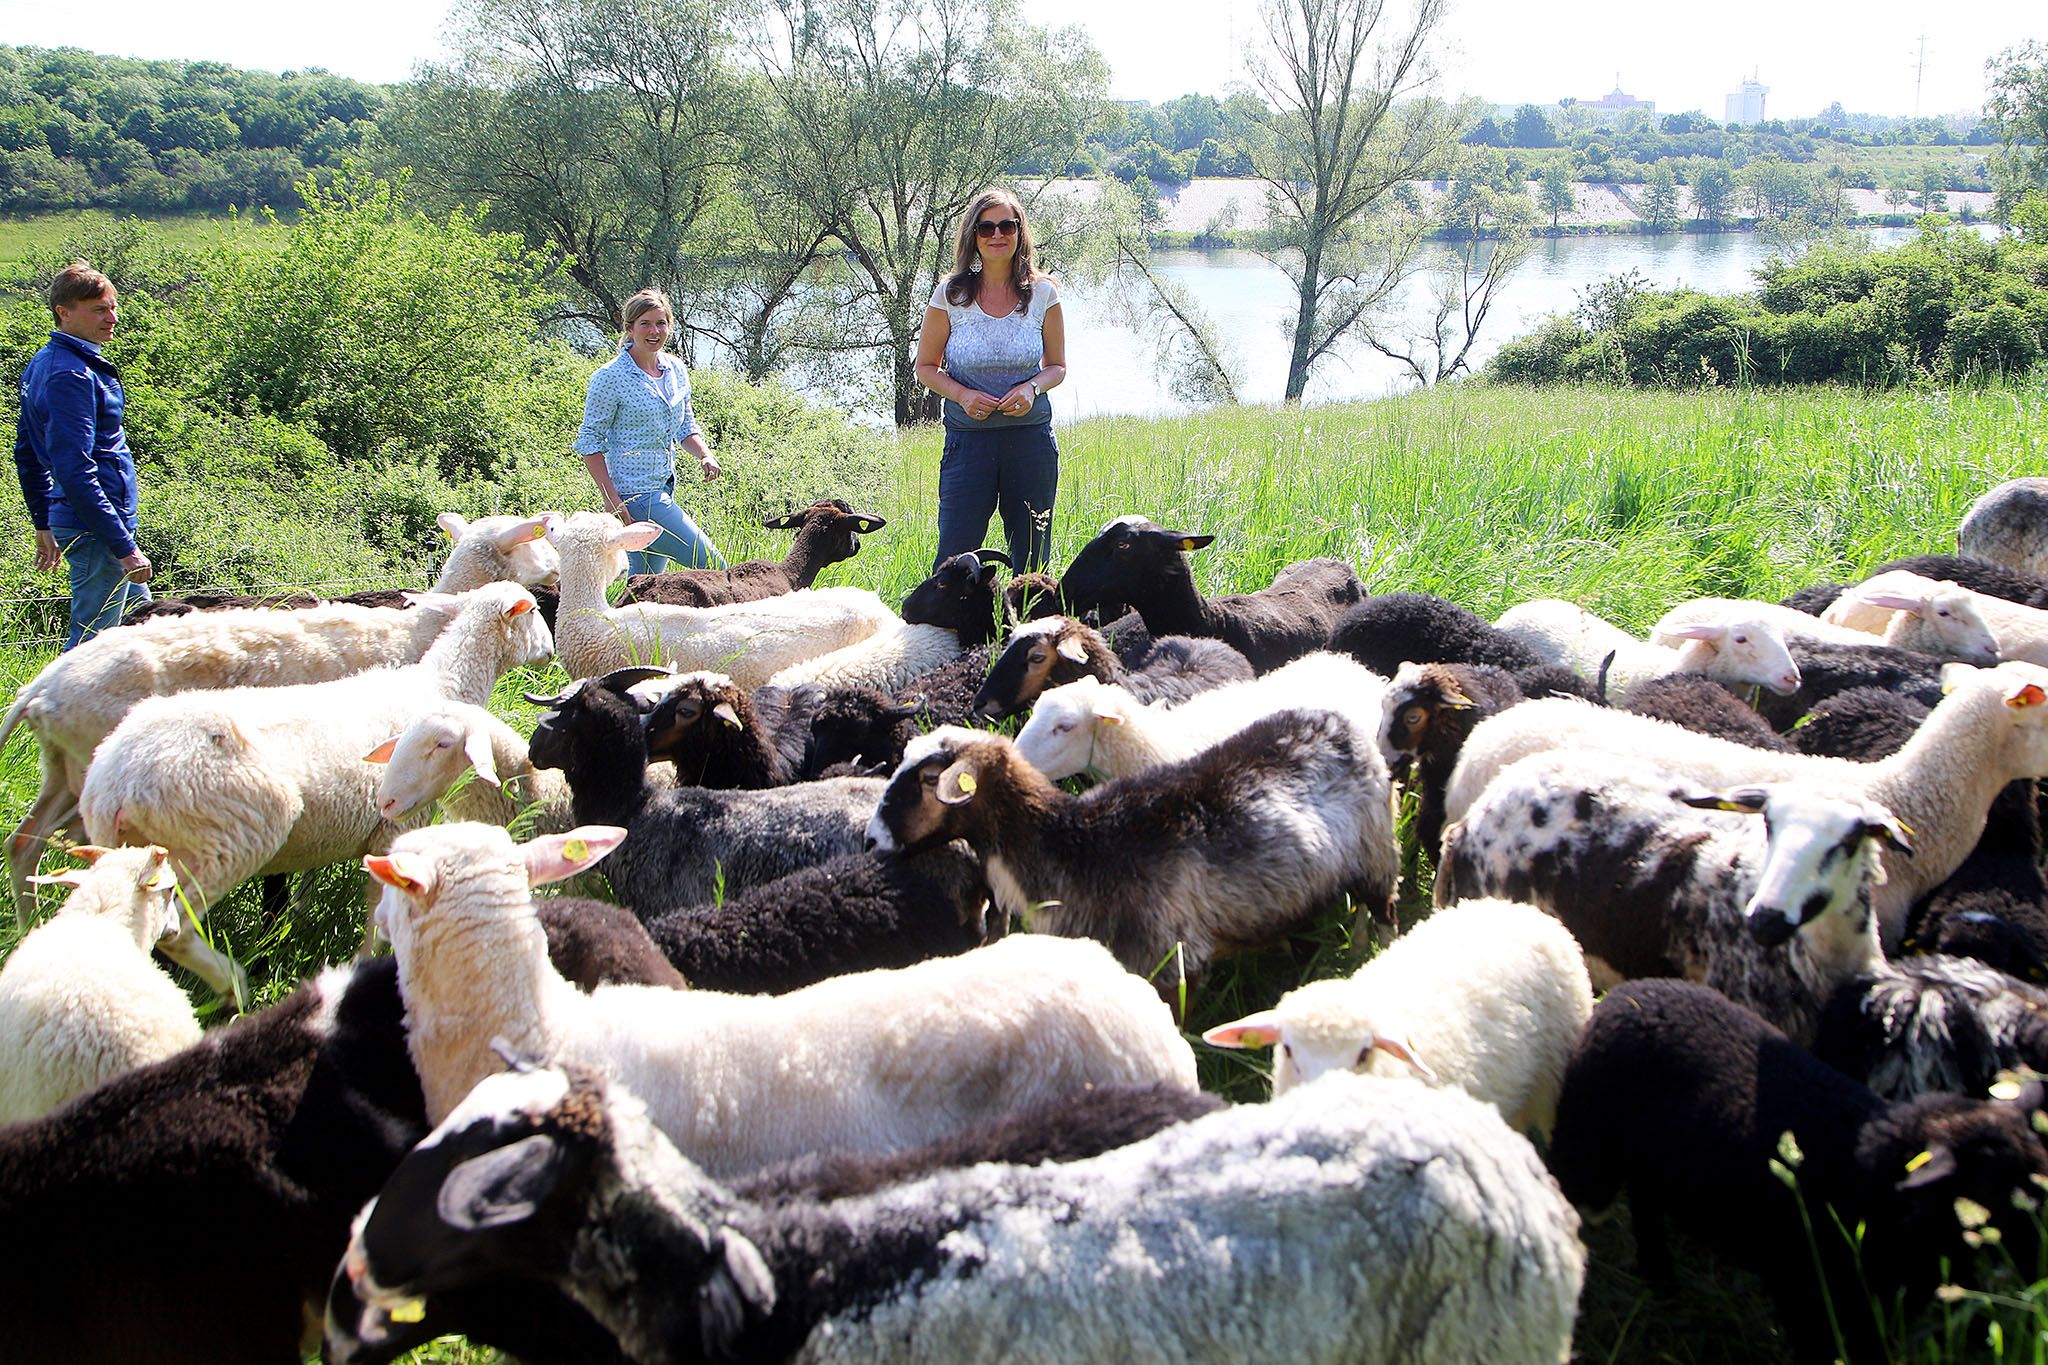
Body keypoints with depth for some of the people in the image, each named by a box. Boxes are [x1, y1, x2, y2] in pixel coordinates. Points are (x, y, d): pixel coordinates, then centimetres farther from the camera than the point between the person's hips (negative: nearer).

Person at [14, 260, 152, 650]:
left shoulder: (42, 363, 13)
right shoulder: (71, 375, -19)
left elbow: (27, 455, 21)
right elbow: (75, 472, -25)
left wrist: (44, 525, 26)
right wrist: (124, 547, -24)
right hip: (97, 530, -11)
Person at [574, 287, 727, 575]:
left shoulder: (675, 370, 9)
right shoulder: (611, 377, -11)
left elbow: (685, 426, 20)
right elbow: (590, 441, -9)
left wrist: (705, 455, -2)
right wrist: (611, 498, -17)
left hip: (664, 488, 8)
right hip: (634, 494, -8)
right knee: (712, 566, -11)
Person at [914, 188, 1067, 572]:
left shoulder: (1042, 293, 2)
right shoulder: (951, 295, -1)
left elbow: (1057, 365, 11)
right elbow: (926, 367, 6)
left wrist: (1032, 387, -10)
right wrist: (961, 394, -13)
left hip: (1031, 438, 1)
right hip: (968, 438, -1)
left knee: (1032, 560, 7)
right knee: (955, 559, -6)